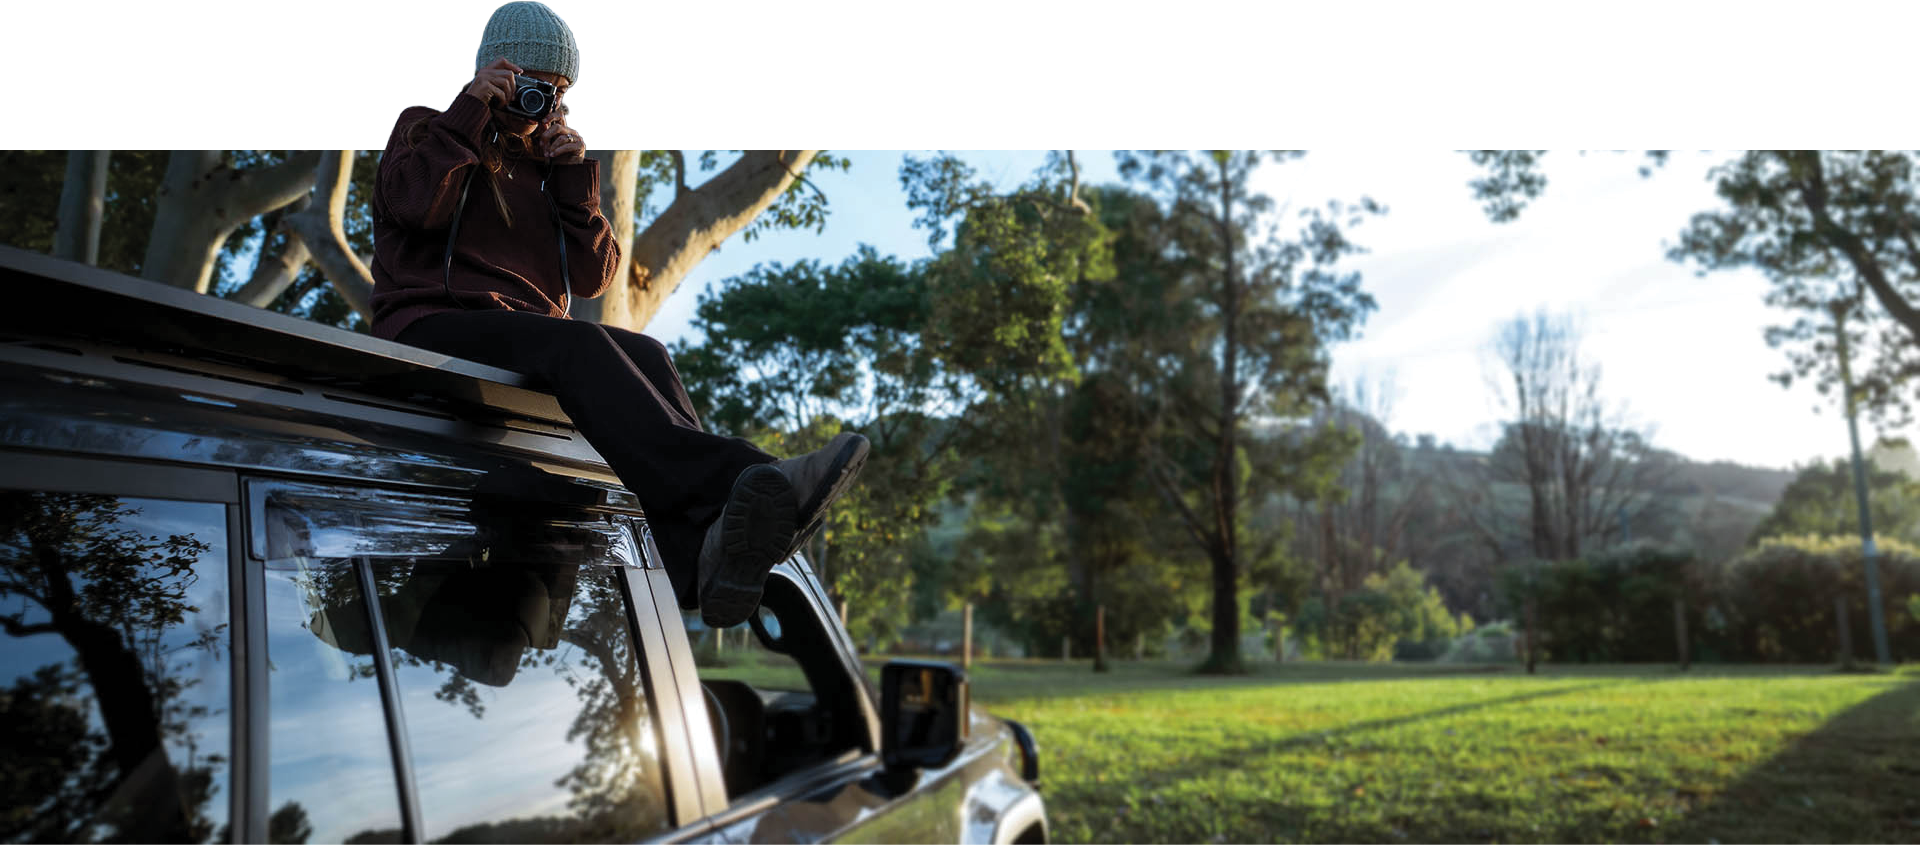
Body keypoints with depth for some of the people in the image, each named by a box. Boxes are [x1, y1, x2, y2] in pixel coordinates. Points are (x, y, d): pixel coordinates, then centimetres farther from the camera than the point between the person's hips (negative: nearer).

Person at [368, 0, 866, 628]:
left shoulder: (548, 165, 27)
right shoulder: (424, 129, 19)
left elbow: (592, 278, 13)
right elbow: (415, 204, -7)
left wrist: (574, 177, 4)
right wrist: (471, 107, -3)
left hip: (531, 333, 5)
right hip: (432, 329, -4)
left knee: (644, 356, -28)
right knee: (579, 346, -36)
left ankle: (701, 553, -52)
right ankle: (739, 482, -62)